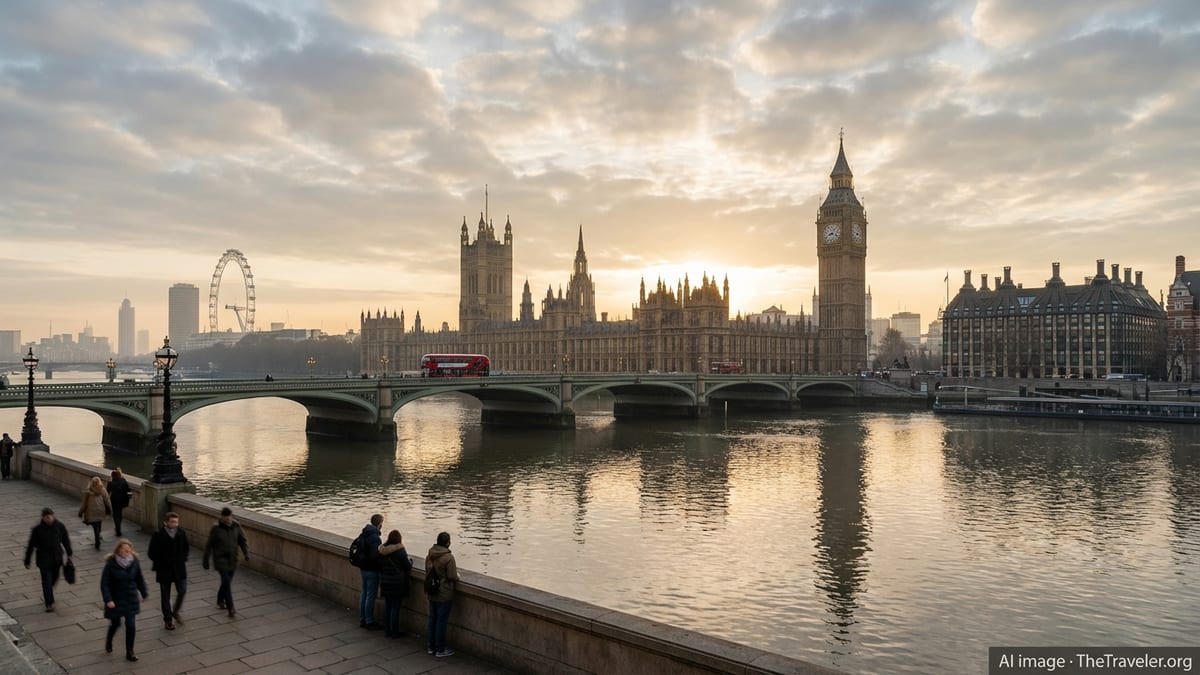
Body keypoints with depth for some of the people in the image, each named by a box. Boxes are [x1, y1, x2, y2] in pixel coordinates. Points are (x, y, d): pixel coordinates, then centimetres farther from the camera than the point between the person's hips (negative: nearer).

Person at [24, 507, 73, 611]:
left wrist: (69, 554, 11)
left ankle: (46, 593, 47)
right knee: (47, 581, -6)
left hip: (57, 559, 3)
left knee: (54, 578, 17)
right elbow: (31, 546, -5)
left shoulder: (60, 526, -5)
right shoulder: (37, 529, -12)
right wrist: (27, 561, 0)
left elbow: (66, 540, 7)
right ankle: (49, 604, 0)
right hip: (44, 560, -3)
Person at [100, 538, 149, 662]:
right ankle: (108, 641, 50)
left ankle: (129, 652, 12)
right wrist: (108, 600, -22)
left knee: (131, 625, -1)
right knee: (115, 623, 16)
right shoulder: (111, 563, -17)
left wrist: (144, 593, 13)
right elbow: (104, 583, -14)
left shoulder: (134, 561, -7)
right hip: (116, 600, -2)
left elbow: (139, 579, 5)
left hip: (131, 600, 2)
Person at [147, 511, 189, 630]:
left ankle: (175, 611, 29)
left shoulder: (182, 533, -3)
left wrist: (183, 560, 2)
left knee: (182, 591, 2)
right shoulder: (158, 535, -14)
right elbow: (151, 553, -7)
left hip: (179, 568, 3)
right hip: (164, 570, -3)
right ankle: (168, 620, 23)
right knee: (165, 596, 9)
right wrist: (160, 563, -6)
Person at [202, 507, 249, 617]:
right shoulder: (216, 528, -12)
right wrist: (205, 561, -2)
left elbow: (242, 540, 5)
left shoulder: (236, 526, -3)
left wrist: (246, 553, -9)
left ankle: (220, 600, 40)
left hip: (232, 560, 4)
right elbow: (209, 545, -5)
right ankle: (230, 608, -10)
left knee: (227, 582, 16)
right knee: (226, 582, -14)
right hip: (220, 559, -4)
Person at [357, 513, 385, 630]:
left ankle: (362, 619, 27)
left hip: (363, 568, 9)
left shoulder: (363, 534, 5)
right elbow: (376, 555, -29)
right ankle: (369, 622, 10)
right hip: (372, 570, -9)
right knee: (371, 596, 1)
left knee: (364, 594, 17)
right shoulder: (374, 537, -24)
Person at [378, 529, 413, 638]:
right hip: (397, 584, -6)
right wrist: (411, 561, 9)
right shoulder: (400, 551, -18)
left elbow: (379, 566, 10)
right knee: (395, 607, 3)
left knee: (387, 605, 15)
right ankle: (394, 632, 9)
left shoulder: (382, 550, 0)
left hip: (385, 583, 6)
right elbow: (407, 566, -13)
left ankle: (387, 630, 22)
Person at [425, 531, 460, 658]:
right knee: (442, 621, 3)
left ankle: (431, 647, 28)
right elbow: (452, 576, -20)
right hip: (445, 595, -7)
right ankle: (440, 650, 12)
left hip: (432, 594, 7)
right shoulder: (448, 557, -22)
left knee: (432, 619, 17)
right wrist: (457, 576, 1)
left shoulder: (429, 555, 0)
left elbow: (427, 571, 12)